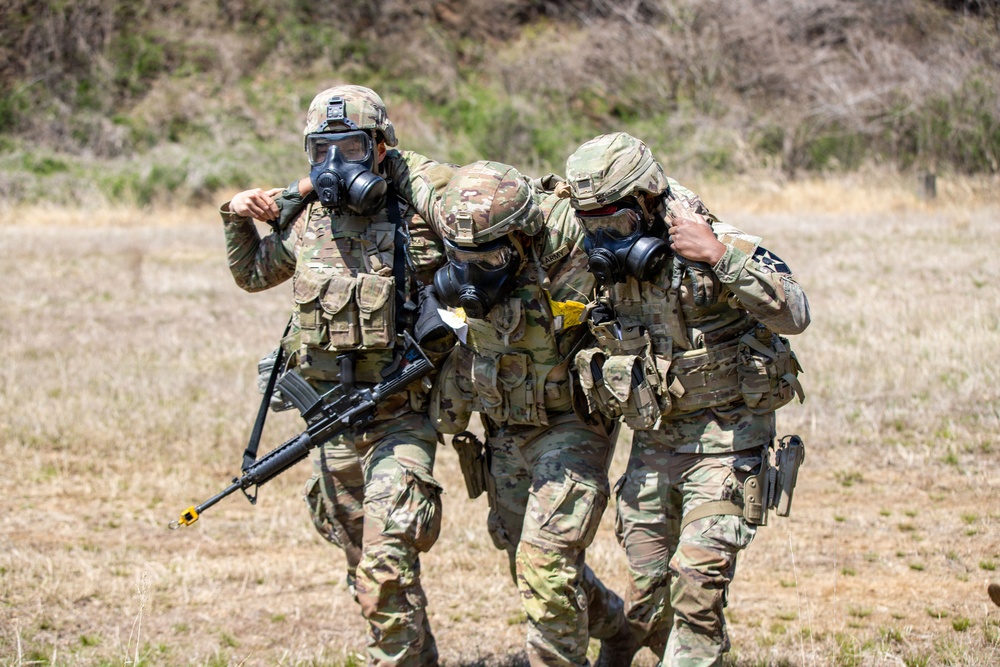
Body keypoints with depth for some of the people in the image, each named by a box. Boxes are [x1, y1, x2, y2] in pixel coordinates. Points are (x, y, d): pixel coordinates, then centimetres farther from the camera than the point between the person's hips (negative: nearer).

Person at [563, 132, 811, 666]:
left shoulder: (721, 251, -17)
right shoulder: (606, 269, 1)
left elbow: (792, 315, -31)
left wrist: (721, 256, -38)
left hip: (726, 443, -6)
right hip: (653, 447, 6)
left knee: (697, 581, -18)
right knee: (645, 603, 5)